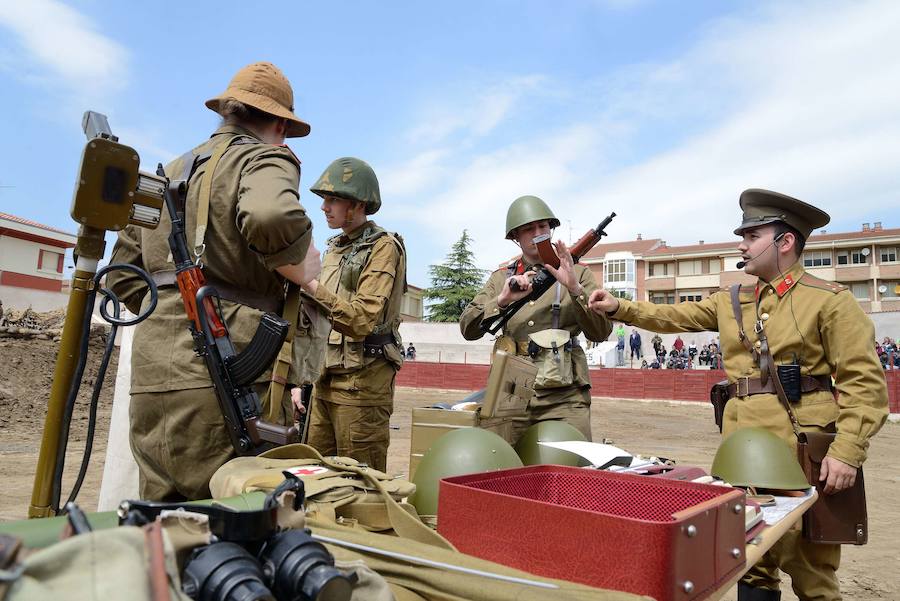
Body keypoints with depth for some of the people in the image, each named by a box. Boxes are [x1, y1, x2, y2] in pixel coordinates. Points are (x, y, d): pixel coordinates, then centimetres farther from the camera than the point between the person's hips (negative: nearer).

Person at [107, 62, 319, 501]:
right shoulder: (266, 159, -1)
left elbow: (123, 275, 22)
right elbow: (272, 218, -26)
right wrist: (302, 272, -8)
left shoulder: (170, 174, 22)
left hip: (151, 381, 8)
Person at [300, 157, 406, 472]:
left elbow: (362, 320, -21)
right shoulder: (334, 248, 16)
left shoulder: (384, 247, -10)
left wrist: (311, 285, -26)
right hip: (328, 377, 8)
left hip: (363, 380, -8)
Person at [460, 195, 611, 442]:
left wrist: (574, 288, -14)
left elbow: (601, 333, 0)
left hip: (564, 399, -1)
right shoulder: (501, 278, 13)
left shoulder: (577, 273, 9)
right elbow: (468, 329, 3)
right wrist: (503, 300, -13)